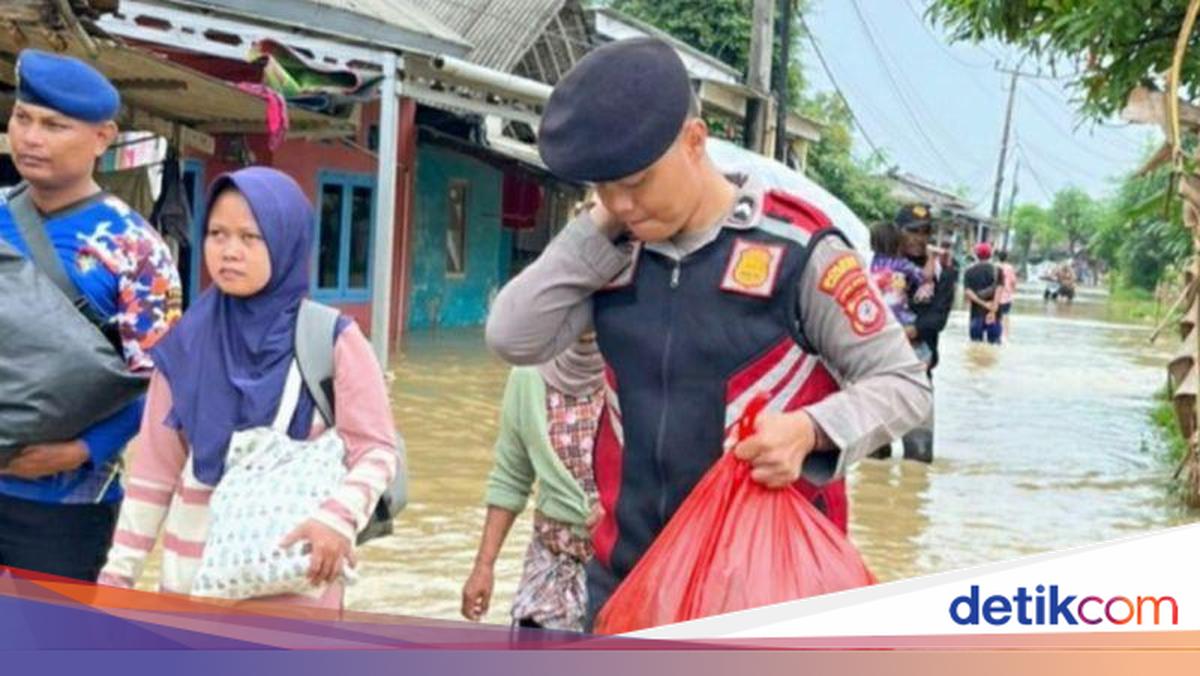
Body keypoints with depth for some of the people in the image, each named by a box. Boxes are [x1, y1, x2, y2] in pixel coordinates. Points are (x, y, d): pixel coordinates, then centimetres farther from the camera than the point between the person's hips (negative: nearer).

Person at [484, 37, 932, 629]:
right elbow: (513, 338, -7)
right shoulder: (611, 255, 3)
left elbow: (903, 383, -7)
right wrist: (598, 229, -9)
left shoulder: (796, 248, -11)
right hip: (630, 573, 5)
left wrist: (808, 428, -26)